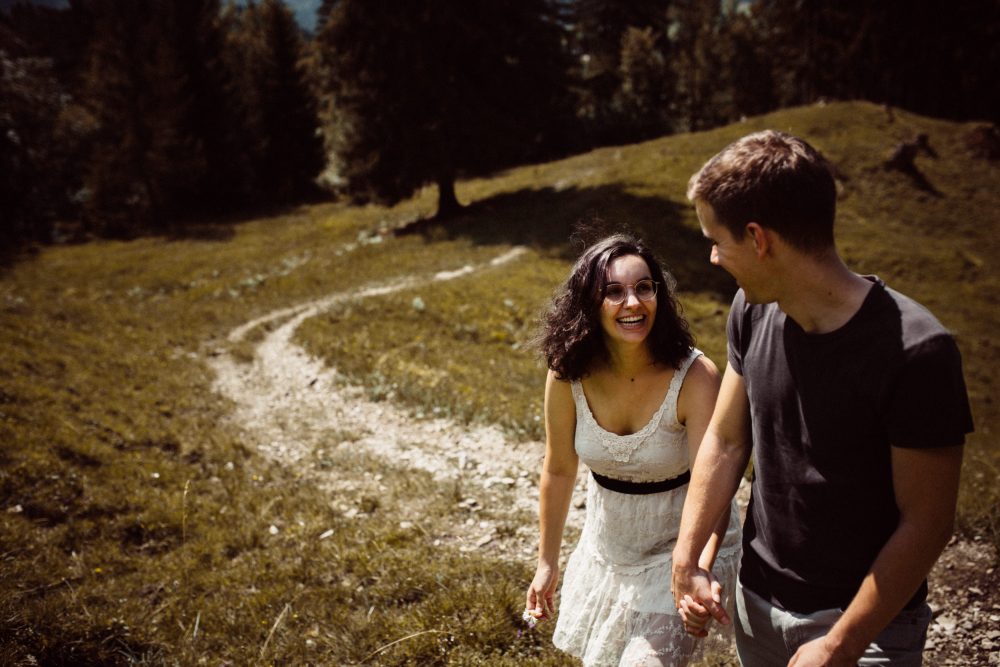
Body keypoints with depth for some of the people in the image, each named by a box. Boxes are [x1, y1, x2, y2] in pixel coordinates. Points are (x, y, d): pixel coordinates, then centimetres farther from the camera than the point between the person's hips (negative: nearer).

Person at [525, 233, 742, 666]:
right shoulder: (568, 375, -17)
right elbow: (558, 471, -4)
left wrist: (701, 572, -46)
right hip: (607, 545, 4)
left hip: (681, 546, -4)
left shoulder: (695, 378, -27)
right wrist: (547, 563, 3)